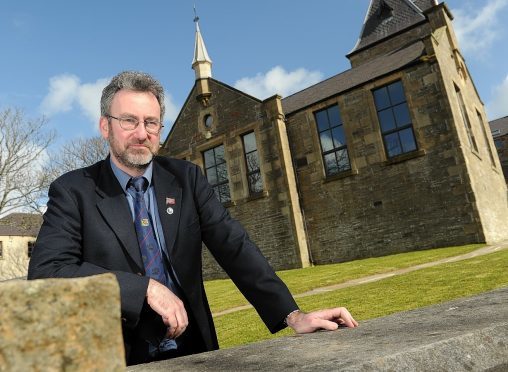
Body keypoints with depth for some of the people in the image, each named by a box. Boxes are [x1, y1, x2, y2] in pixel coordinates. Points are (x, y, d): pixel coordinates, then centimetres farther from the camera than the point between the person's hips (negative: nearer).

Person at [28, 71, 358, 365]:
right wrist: (146, 287, -22)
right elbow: (45, 272, -15)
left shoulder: (186, 178, 2)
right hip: (120, 358, -2)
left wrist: (292, 314, -15)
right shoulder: (73, 191, -4)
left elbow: (234, 246, -5)